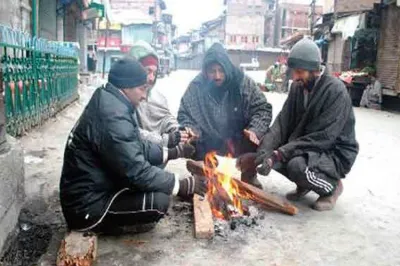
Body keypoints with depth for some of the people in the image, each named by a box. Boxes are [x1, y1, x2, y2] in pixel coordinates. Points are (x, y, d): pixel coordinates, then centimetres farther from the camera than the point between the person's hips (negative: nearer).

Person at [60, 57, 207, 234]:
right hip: (87, 206, -10)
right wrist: (184, 186, -18)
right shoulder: (113, 116, -26)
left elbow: (136, 147, 15)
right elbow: (137, 173, -27)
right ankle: (100, 224, -1)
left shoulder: (109, 104, 6)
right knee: (159, 201, -24)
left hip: (94, 188, 10)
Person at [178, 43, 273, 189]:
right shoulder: (196, 86, -10)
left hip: (240, 142, 0)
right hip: (210, 144, 1)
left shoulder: (244, 83, -10)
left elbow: (263, 108, -7)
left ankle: (249, 176, 7)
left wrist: (255, 130, -26)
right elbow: (184, 115, -2)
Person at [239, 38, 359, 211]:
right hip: (306, 148, 7)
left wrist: (280, 154, -33)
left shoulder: (335, 91, -23)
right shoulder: (298, 87, -1)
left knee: (296, 166, -33)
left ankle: (332, 186, -1)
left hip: (335, 153, -7)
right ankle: (305, 183, 11)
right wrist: (265, 151, -26)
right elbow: (282, 122, -8)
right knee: (268, 152, -11)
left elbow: (323, 137, -28)